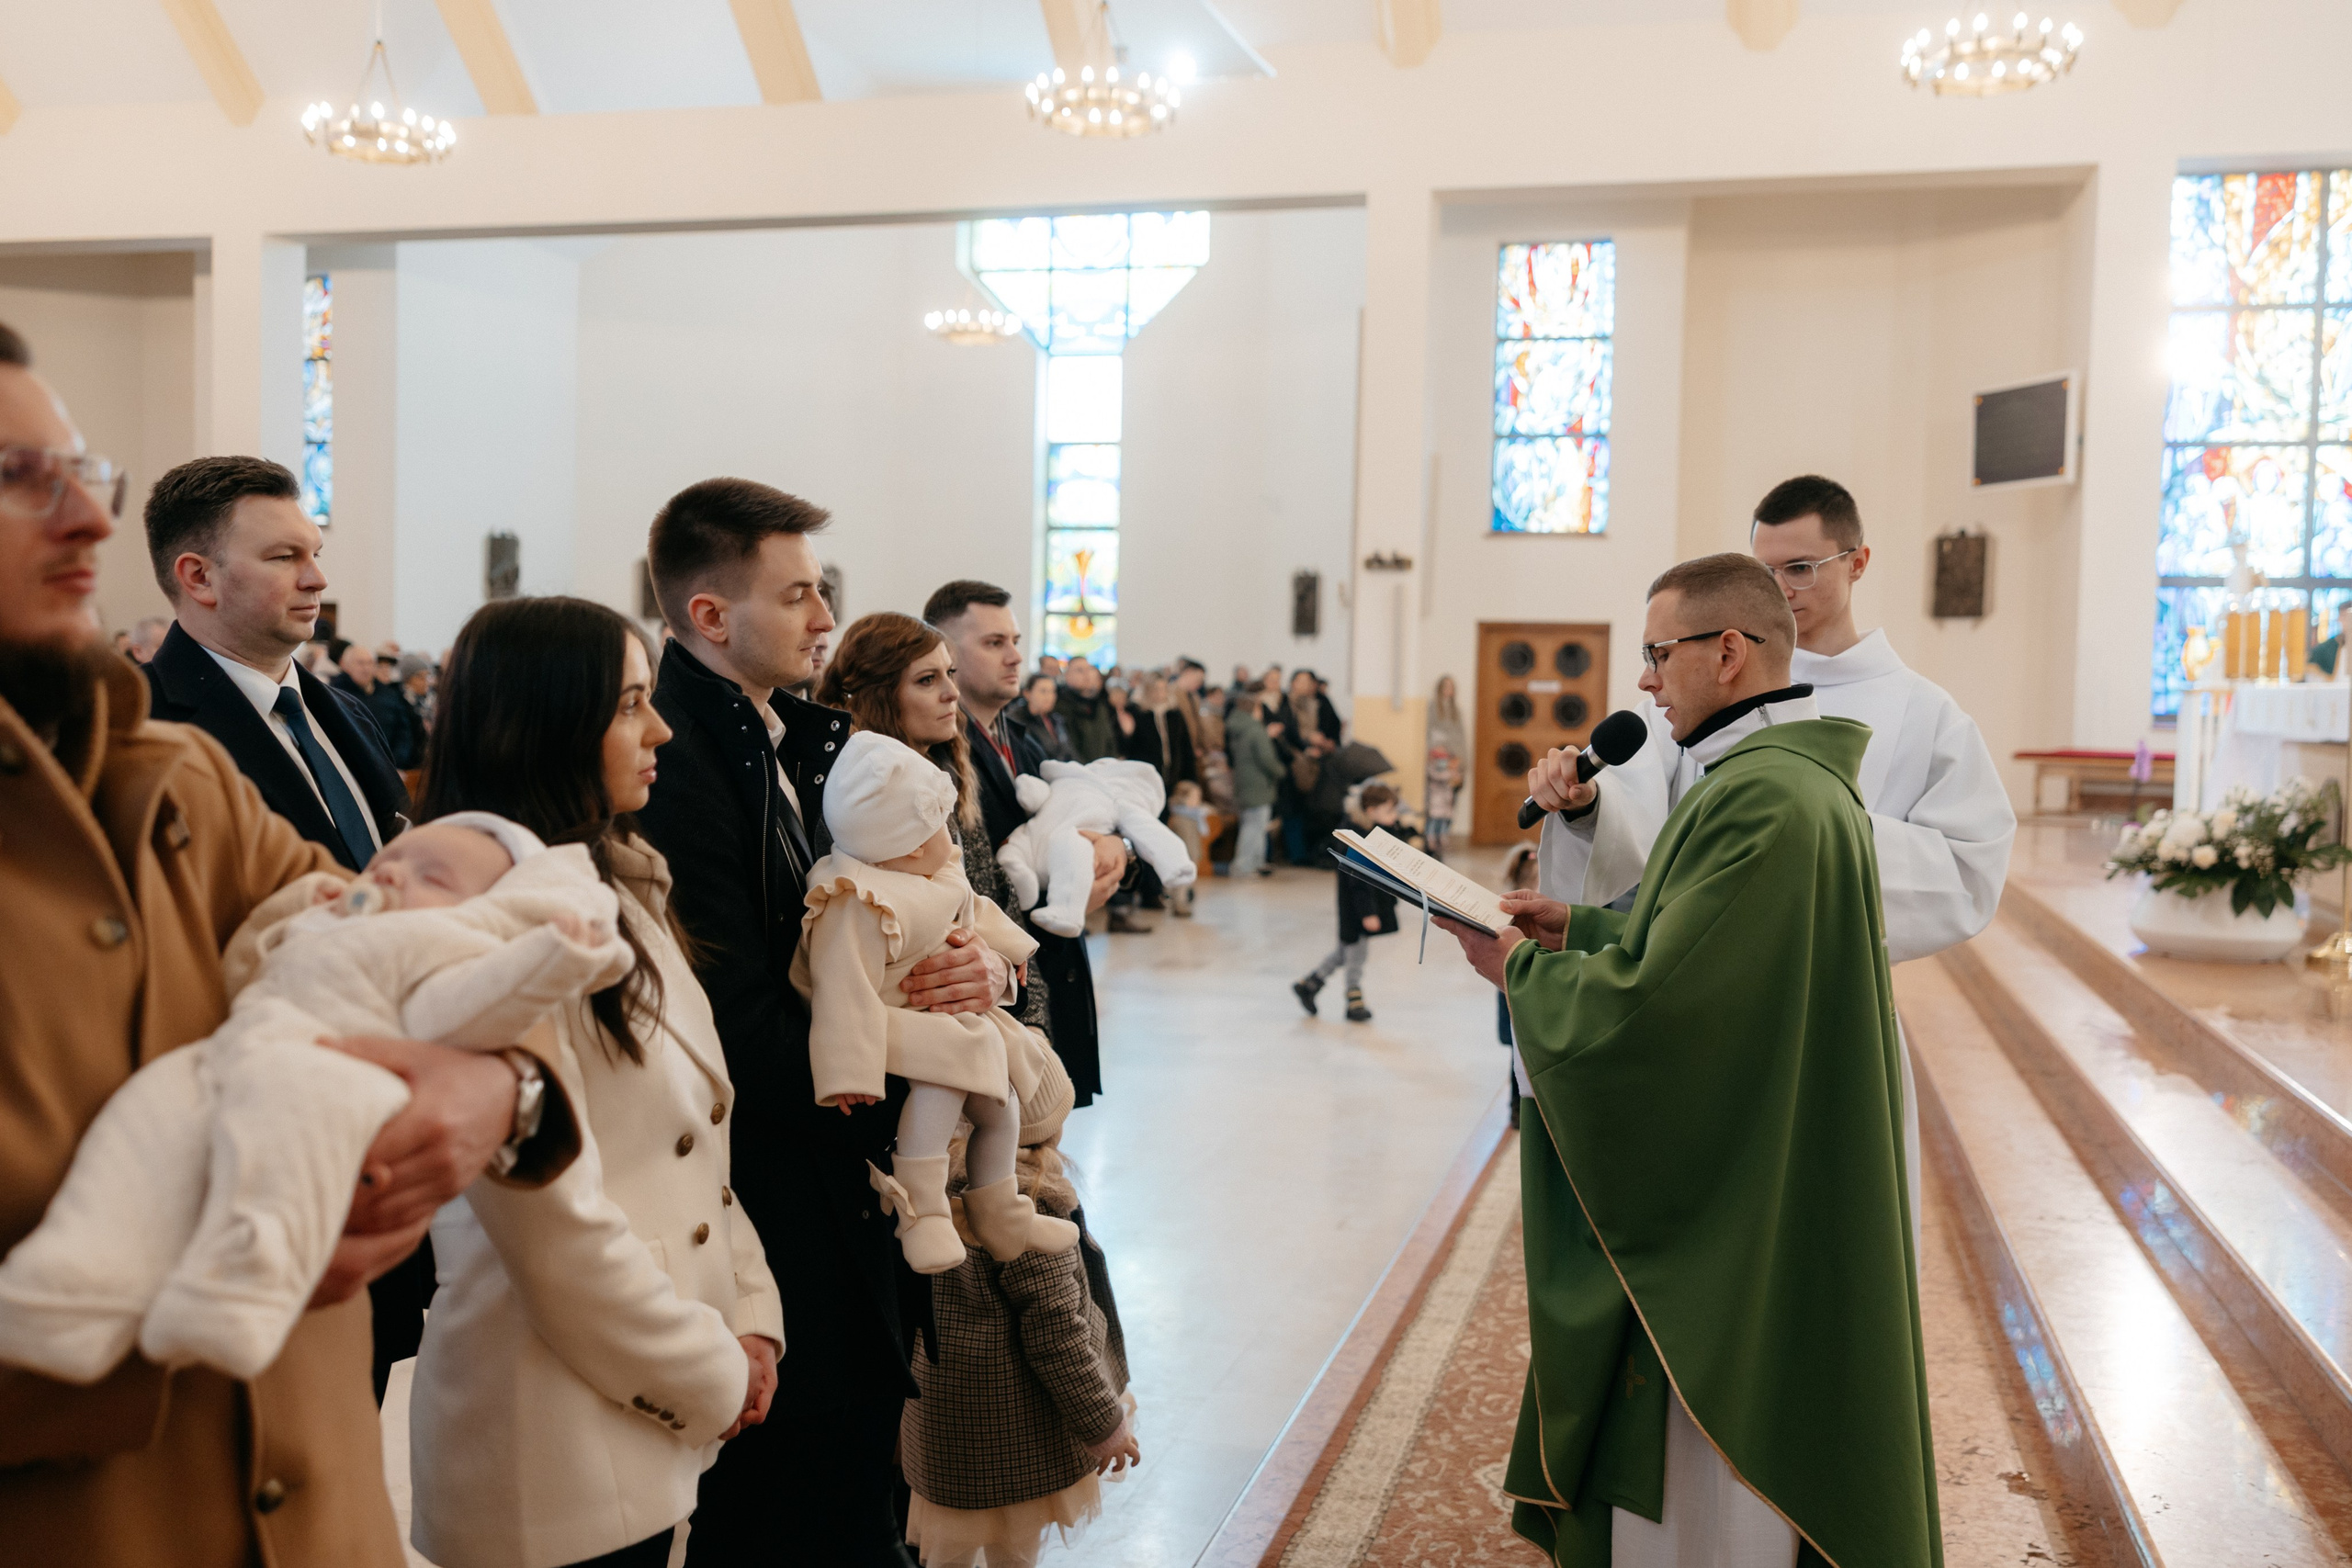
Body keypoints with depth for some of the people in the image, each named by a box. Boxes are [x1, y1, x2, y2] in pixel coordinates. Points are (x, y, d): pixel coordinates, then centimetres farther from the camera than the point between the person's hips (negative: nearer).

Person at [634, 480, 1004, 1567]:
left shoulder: (803, 740, 8)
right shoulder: (676, 768, -21)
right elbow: (747, 1030, -24)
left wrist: (979, 965, -9)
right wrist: (903, 1034, -11)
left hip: (838, 1182, 8)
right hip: (764, 1202, -8)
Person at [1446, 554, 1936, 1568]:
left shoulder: (1760, 800, -25)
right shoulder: (1799, 774, 9)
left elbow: (1650, 1003, -25)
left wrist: (1522, 970, -10)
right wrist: (1582, 929, 7)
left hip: (1731, 1211, -10)